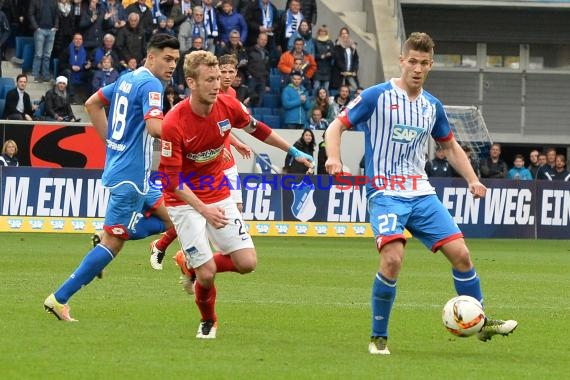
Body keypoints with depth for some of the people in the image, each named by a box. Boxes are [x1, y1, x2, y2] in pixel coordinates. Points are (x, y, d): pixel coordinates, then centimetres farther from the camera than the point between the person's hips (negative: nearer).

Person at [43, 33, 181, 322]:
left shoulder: (127, 79, 12)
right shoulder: (150, 84, -15)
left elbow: (92, 104, 22)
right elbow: (154, 127, -29)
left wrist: (112, 142, 21)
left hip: (117, 166, 10)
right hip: (131, 176, -10)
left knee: (170, 218, 15)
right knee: (113, 242, -5)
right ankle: (60, 299, -4)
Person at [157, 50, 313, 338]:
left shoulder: (228, 106, -11)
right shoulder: (174, 124, -26)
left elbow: (255, 128, 11)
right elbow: (172, 179, -23)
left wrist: (294, 152, 19)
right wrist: (203, 209, -33)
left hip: (219, 195, 5)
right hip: (185, 201, -5)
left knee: (247, 263, -5)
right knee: (207, 273, -11)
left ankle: (192, 266, 24)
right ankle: (208, 321, 22)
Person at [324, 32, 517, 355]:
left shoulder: (432, 107, 11)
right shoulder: (377, 96, -4)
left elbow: (450, 146, 24)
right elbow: (337, 126, -1)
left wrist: (473, 180, 10)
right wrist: (334, 158, -21)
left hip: (422, 194, 5)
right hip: (385, 192, -5)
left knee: (461, 254, -4)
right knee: (393, 259, -24)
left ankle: (481, 323, 14)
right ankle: (379, 337, -9)